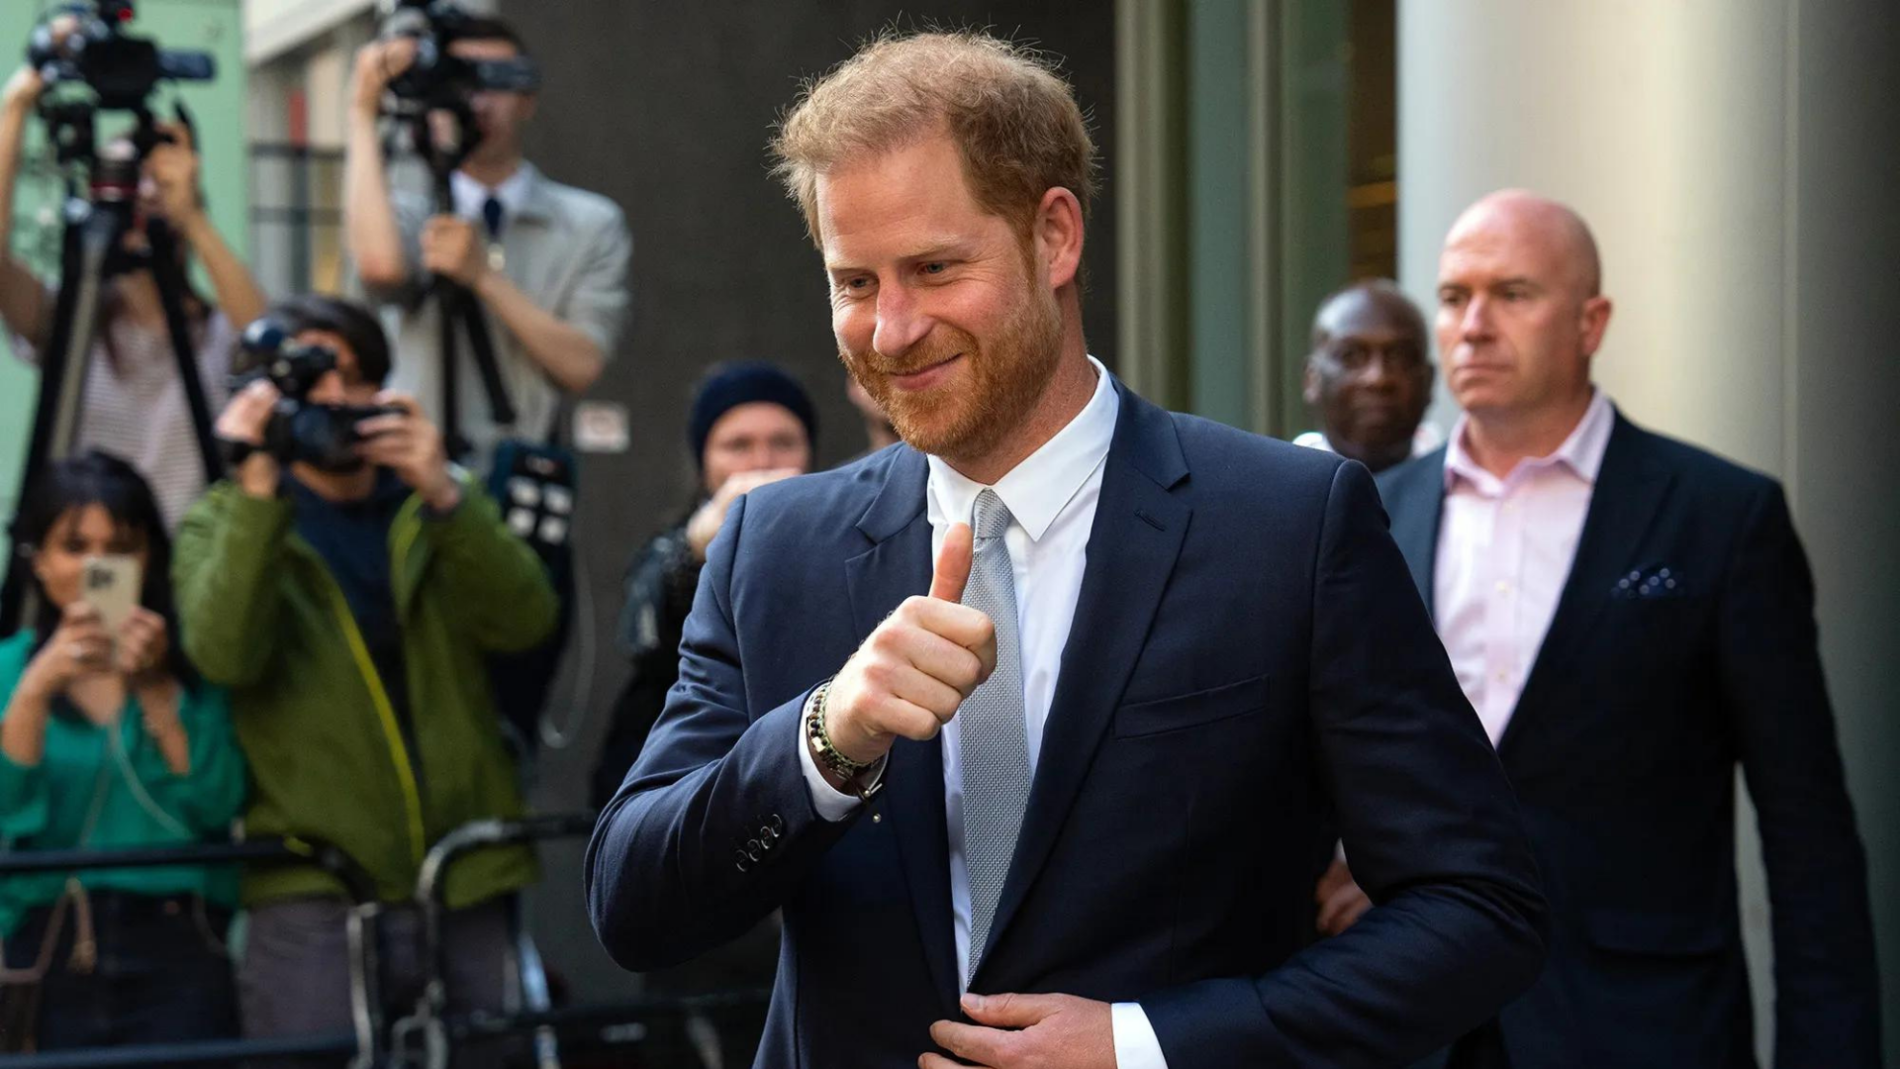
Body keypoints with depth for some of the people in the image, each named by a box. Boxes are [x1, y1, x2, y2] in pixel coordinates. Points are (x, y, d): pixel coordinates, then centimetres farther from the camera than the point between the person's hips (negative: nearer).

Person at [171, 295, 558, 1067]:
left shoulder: (439, 505, 14)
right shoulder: (223, 522, 8)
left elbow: (523, 621, -4)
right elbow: (224, 653, -12)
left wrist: (442, 495, -17)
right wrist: (257, 491, -18)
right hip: (310, 895, -3)